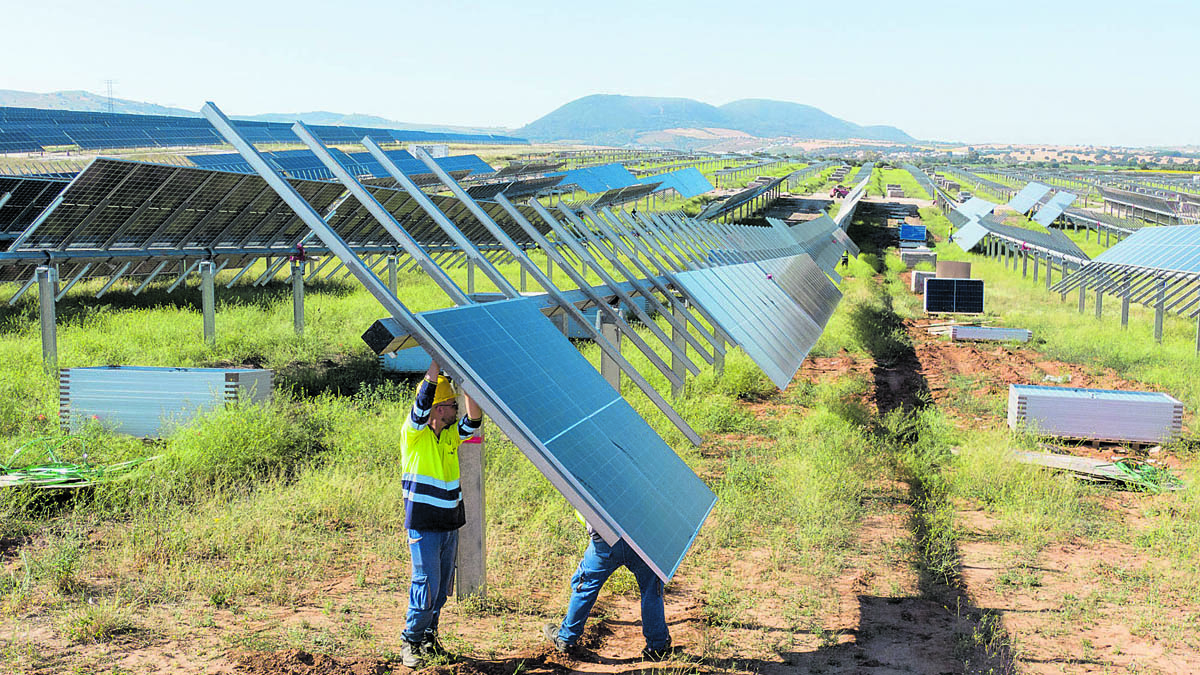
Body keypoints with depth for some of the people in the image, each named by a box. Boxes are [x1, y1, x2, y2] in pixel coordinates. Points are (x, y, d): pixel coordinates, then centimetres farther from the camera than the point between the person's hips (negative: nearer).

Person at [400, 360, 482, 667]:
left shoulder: (452, 433, 9)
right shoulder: (413, 432, -9)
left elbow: (474, 418, -4)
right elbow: (425, 395, -21)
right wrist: (438, 359, -19)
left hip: (450, 523, 6)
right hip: (423, 525, -6)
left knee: (442, 587, 11)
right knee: (426, 584, -8)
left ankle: (429, 636, 24)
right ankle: (410, 641, 5)